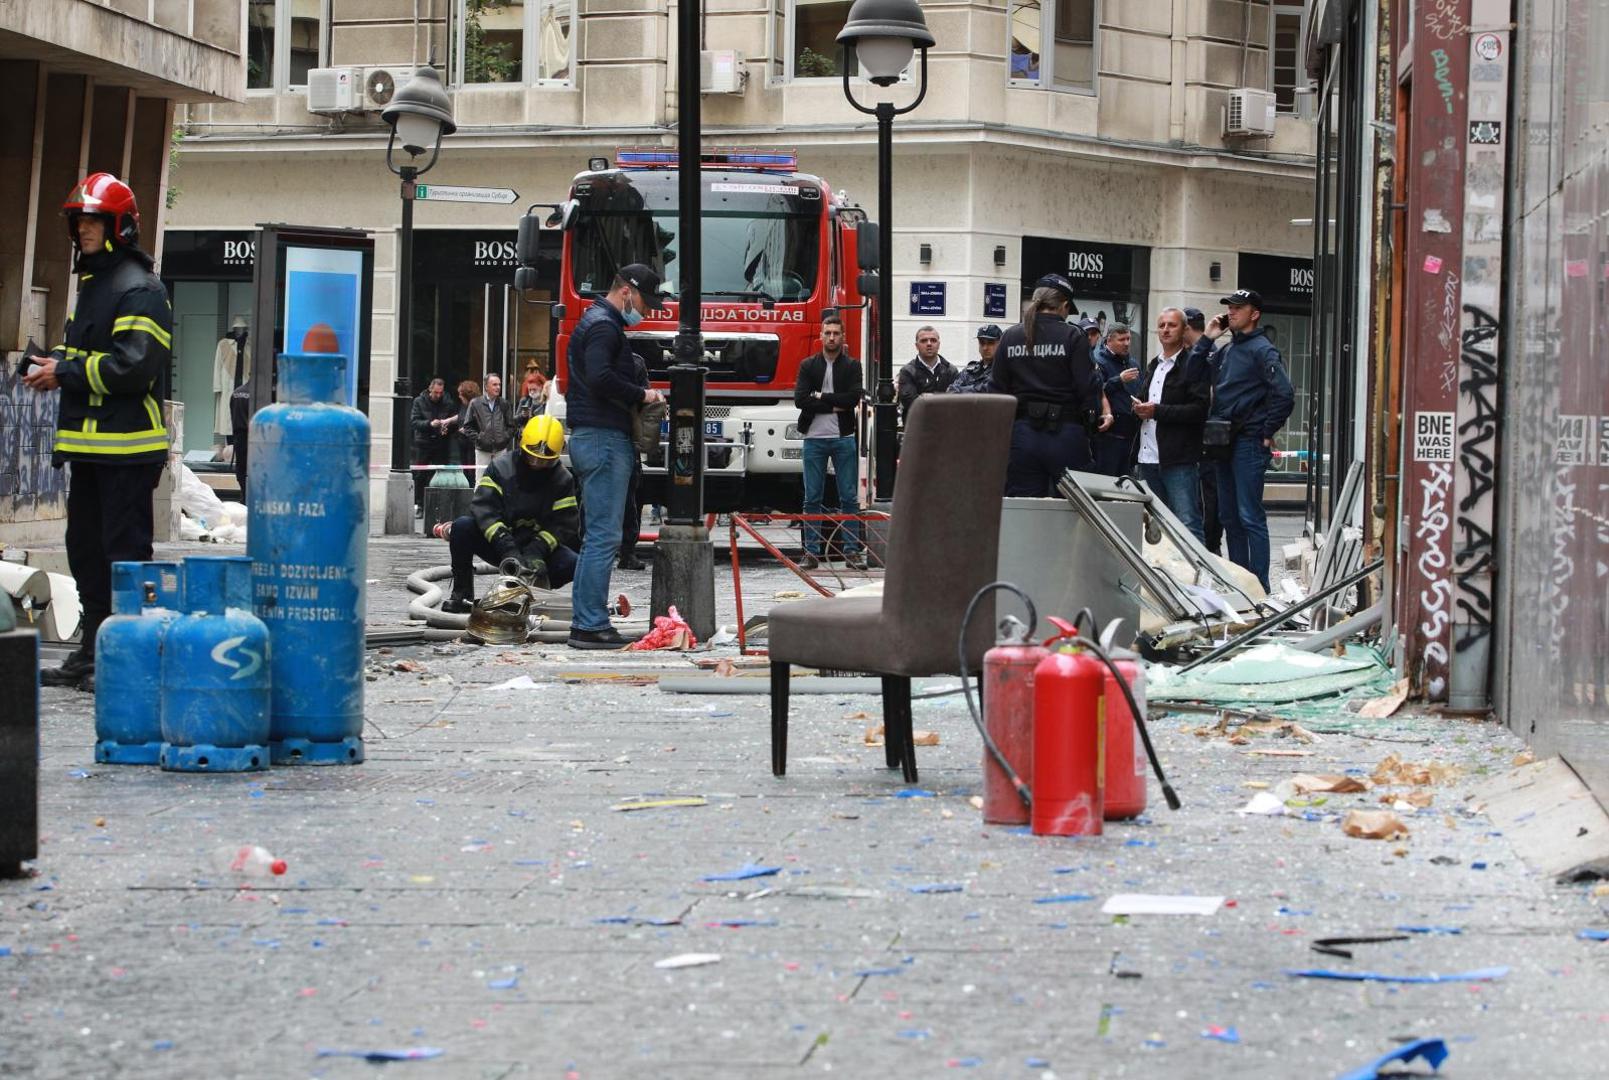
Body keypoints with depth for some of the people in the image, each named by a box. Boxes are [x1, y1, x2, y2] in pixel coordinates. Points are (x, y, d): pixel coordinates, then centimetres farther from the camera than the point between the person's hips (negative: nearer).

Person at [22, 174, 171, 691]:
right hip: (89, 445, 10)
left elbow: (135, 366, -22)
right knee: (85, 549, 13)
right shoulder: (91, 284, 19)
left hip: (127, 447, -10)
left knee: (125, 551, -6)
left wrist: (65, 373, -16)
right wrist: (50, 364, 9)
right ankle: (91, 652, 21)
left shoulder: (139, 289, -12)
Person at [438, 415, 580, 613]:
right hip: (496, 543, -1)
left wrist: (536, 552, -27)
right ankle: (462, 594, -12)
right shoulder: (501, 466, -10)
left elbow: (565, 524, -10)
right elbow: (483, 508, -22)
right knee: (462, 526, -29)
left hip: (538, 547, 1)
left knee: (572, 565, -27)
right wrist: (507, 548, -35)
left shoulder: (562, 479, -4)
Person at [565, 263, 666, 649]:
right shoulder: (603, 326, -11)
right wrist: (641, 394, -14)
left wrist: (638, 398, 12)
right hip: (604, 439, -11)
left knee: (598, 535, 12)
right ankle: (592, 626, -12)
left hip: (594, 439, 11)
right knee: (604, 535, -11)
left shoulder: (599, 323, 22)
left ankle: (585, 622, 14)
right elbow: (600, 378, -25)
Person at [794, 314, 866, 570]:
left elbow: (854, 397, -9)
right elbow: (800, 399, -6)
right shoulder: (808, 365, 8)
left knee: (849, 498, 1)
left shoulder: (852, 366, 7)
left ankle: (852, 550, 4)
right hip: (814, 438, 1)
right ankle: (812, 552, 6)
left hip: (843, 438, 0)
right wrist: (834, 406, -10)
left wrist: (820, 397, -8)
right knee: (812, 499, 2)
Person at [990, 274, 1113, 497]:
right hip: (1065, 435, -3)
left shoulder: (1009, 337, 6)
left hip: (1021, 434, 3)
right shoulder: (1072, 337, -5)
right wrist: (1097, 418, 9)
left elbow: (998, 388, 8)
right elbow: (1088, 386, -7)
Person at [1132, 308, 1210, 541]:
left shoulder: (1194, 365, -5)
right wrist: (1140, 408, 6)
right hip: (1149, 458, 8)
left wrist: (1157, 410, -17)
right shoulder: (1153, 366, 21)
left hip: (1180, 460, -8)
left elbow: (1200, 409, -14)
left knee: (1187, 524, -10)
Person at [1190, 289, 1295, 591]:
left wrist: (1267, 434, -13)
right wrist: (1207, 339, 8)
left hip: (1249, 444, -8)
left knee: (1250, 517, -8)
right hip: (1224, 442, 8)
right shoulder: (1225, 351, 17)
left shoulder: (1262, 350, -8)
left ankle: (1259, 586, -6)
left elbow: (1284, 395, -16)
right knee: (1229, 517, 12)